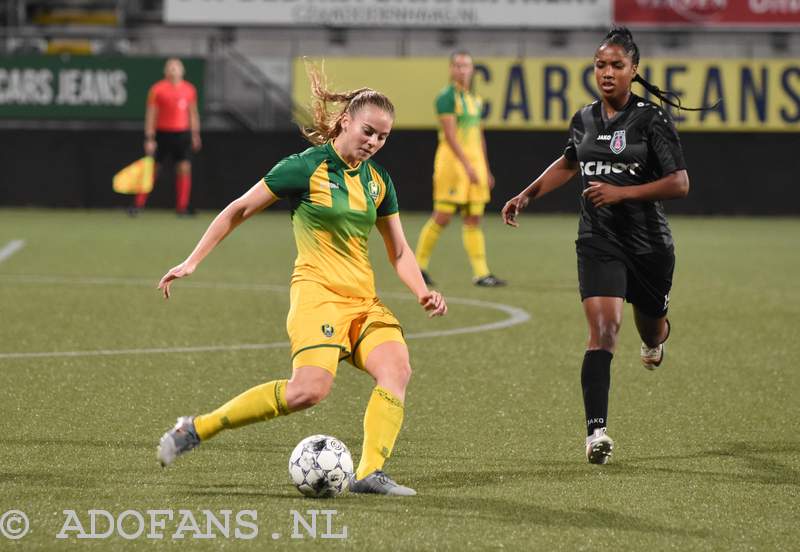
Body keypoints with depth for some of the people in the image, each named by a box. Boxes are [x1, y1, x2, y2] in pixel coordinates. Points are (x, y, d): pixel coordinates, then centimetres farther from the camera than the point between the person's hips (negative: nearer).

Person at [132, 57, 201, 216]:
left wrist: (195, 134, 13)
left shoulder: (189, 89, 8)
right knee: (152, 170, 0)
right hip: (163, 132, -3)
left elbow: (193, 113, 17)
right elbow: (151, 115, -3)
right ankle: (138, 204, 8)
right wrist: (149, 139, -8)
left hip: (182, 133, 3)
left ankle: (182, 207, 2)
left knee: (184, 169, -4)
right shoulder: (157, 89, -3)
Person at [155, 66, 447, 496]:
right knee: (310, 389, -26)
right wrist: (192, 262, -1)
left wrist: (423, 293, 2)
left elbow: (399, 253, 20)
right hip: (317, 293, -6)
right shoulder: (306, 168, -6)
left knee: (396, 367, -22)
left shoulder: (379, 182, 12)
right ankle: (196, 429, -13)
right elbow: (238, 211, 1)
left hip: (363, 300, 6)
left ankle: (370, 474, -25)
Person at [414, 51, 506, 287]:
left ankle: (481, 274, -1)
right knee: (442, 217, -6)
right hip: (452, 161, -7)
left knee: (474, 219, 3)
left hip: (474, 163, 7)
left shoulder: (475, 99, 16)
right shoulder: (446, 97, -9)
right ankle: (418, 266, 8)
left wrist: (486, 170, 21)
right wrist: (467, 165, -24)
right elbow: (450, 134, -17)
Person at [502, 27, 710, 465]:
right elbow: (568, 164, 25)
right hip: (599, 243, 1)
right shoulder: (585, 119, 4)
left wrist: (621, 192, -22)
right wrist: (527, 195, 17)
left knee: (649, 328, 20)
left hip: (649, 244, -1)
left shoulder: (652, 119, -10)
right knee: (602, 329, -17)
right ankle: (596, 432, -23)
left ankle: (655, 339, 62)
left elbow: (679, 183, -14)